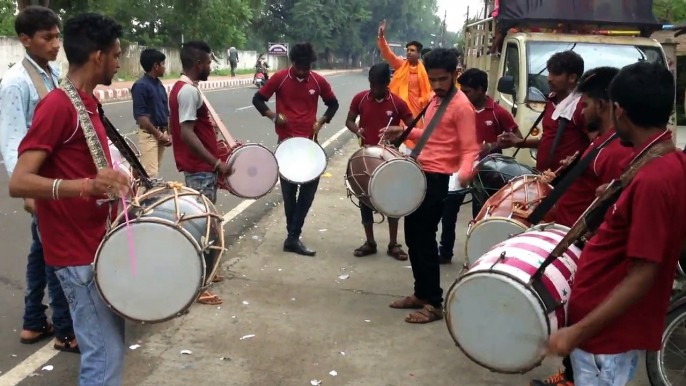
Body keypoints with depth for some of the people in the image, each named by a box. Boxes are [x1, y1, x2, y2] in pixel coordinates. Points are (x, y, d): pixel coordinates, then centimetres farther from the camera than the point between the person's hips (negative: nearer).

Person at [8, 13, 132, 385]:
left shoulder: (86, 104, 12)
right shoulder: (58, 106, -17)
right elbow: (18, 182, -25)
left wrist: (114, 184, 11)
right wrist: (87, 186, -38)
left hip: (99, 244, 10)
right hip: (80, 254, -10)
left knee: (110, 347, 18)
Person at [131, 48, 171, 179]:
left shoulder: (159, 84, 12)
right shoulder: (141, 85, -13)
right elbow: (140, 115, -17)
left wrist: (167, 133, 8)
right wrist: (159, 134, -15)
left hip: (161, 133, 8)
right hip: (149, 134, -8)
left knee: (156, 172, 12)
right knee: (151, 174, -12)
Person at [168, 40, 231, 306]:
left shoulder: (184, 88, 13)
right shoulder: (188, 91, -19)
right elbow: (187, 134, -27)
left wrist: (217, 149, 19)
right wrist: (216, 163, -25)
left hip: (201, 167, 10)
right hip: (200, 169, -10)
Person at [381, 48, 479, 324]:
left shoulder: (462, 106, -14)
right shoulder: (435, 100, 14)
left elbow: (470, 149, -20)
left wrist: (464, 173, -39)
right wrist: (405, 133, 16)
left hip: (440, 179, -9)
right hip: (422, 174, 9)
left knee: (424, 239, -7)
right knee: (412, 236, 14)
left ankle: (433, 304, 3)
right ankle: (421, 293, 27)